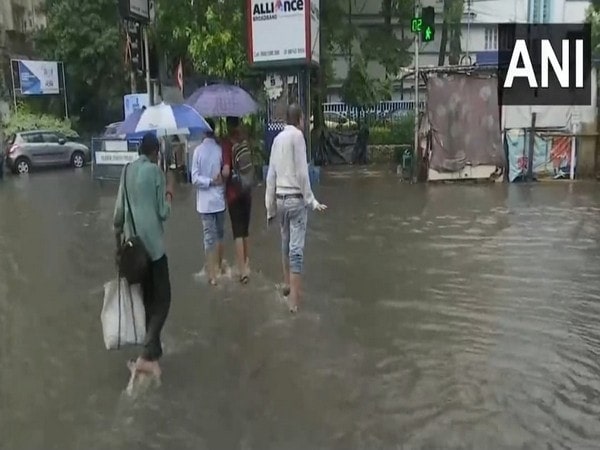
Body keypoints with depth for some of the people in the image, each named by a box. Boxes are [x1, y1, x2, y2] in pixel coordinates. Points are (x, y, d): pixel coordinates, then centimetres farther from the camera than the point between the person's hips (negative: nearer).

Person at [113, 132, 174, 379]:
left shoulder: (127, 171, 9)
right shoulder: (155, 171, -8)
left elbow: (119, 211, 10)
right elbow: (164, 213, -9)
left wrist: (118, 240, 19)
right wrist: (170, 189, 3)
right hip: (153, 245, -6)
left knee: (146, 299, 15)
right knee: (162, 299, 2)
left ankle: (151, 352, 22)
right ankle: (147, 355, -6)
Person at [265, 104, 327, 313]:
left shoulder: (277, 138, 10)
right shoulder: (297, 135, -8)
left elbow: (271, 175, 10)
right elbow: (302, 172, -14)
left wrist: (270, 207, 15)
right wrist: (311, 200, -8)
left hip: (280, 199, 6)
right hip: (296, 198, -6)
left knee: (286, 243, 21)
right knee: (296, 248, -4)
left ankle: (287, 284, 37)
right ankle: (294, 300, -2)